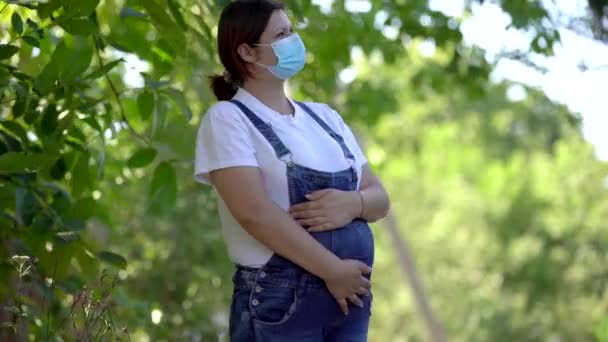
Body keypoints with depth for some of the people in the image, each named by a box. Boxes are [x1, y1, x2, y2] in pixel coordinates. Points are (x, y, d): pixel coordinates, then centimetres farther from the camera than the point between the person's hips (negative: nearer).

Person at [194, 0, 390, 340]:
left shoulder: (324, 117, 15)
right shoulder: (228, 118, -4)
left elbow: (379, 197, 12)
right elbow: (254, 211, -16)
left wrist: (352, 204, -11)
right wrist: (331, 269, -18)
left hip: (349, 295, 6)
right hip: (278, 300, -6)